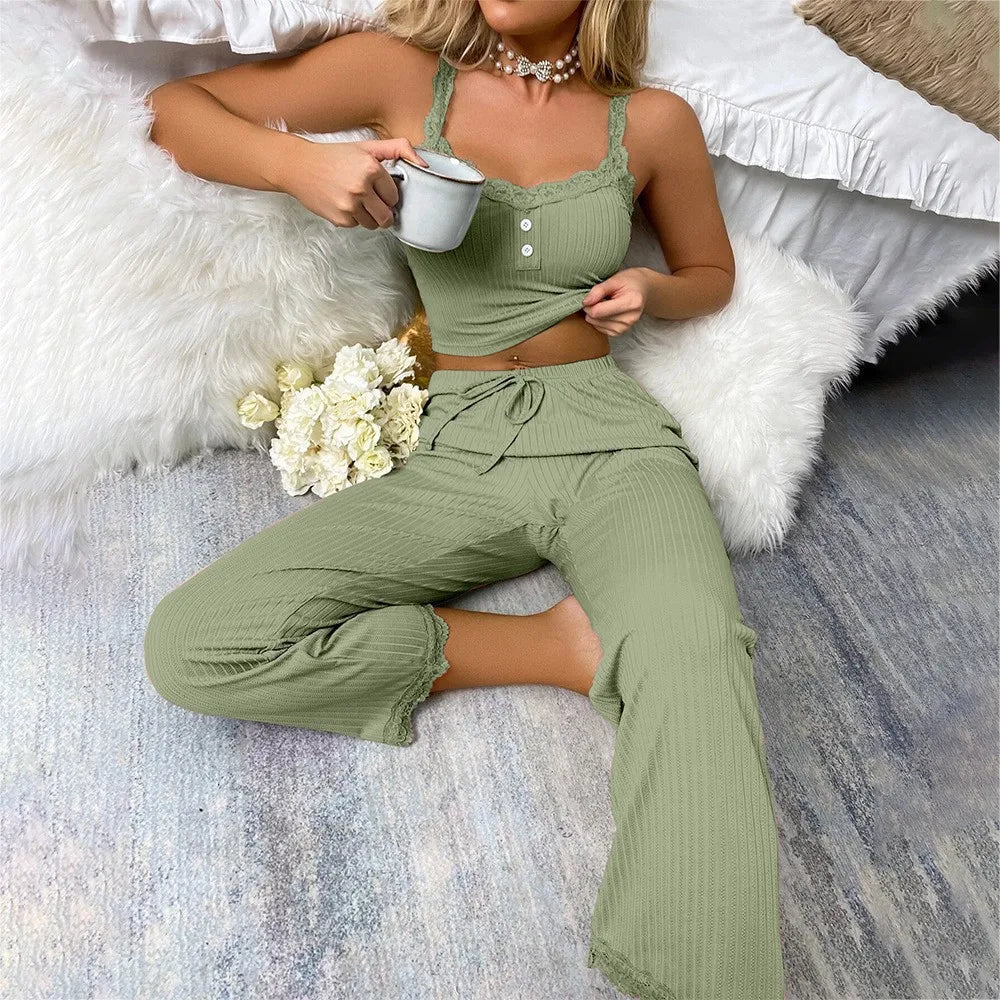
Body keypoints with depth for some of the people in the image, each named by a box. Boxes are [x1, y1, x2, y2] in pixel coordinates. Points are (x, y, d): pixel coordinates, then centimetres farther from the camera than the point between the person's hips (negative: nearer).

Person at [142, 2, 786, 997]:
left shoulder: (653, 122, 8)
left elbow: (711, 272, 24)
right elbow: (175, 107, 12)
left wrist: (650, 290, 0)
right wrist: (299, 162, -10)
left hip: (607, 436, -1)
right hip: (451, 451, 2)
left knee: (692, 657, -35)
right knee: (189, 647, -18)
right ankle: (564, 647, -13)